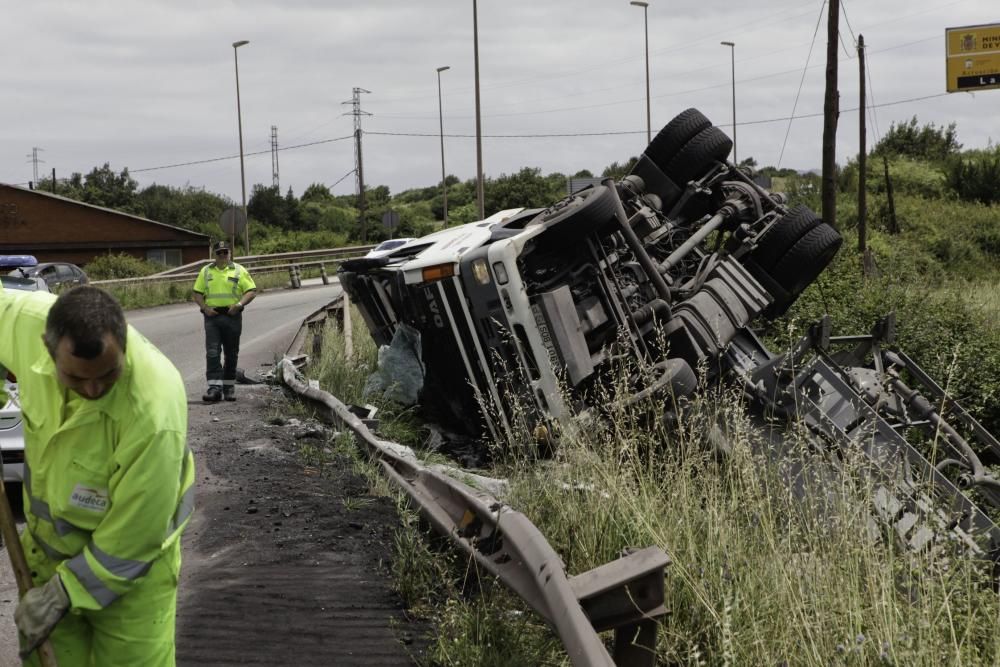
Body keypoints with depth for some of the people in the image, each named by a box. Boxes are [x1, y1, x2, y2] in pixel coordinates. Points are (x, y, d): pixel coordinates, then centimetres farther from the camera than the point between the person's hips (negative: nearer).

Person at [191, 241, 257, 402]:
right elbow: (197, 293, 12)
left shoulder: (239, 271, 5)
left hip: (232, 316, -1)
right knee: (212, 352, -9)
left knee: (231, 354, 6)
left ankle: (229, 387, 16)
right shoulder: (206, 271, 10)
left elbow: (252, 291, 1)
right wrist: (205, 307, -5)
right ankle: (215, 387, -12)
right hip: (212, 316, 1)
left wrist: (239, 304, -14)